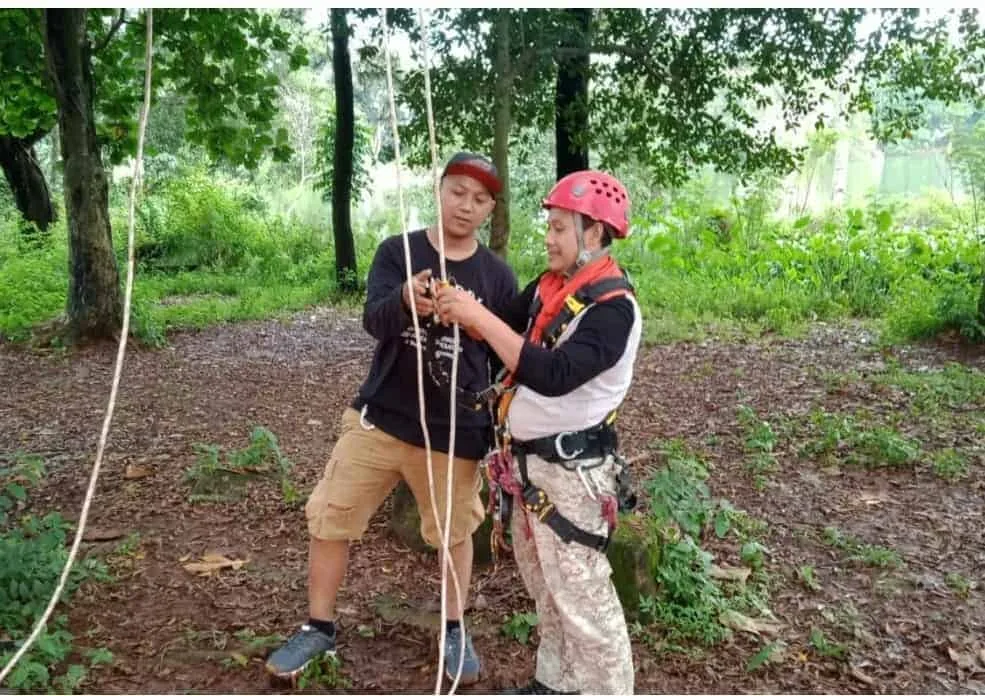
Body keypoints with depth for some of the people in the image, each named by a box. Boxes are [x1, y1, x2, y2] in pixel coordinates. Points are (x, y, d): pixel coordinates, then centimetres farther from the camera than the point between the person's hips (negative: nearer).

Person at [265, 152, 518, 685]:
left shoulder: (497, 276, -2)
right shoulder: (398, 251, -3)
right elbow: (373, 322, -18)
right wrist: (405, 301, -41)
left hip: (454, 431, 0)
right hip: (378, 417, 1)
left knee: (455, 532, 13)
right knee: (329, 521, 6)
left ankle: (454, 630, 36)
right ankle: (319, 628, 27)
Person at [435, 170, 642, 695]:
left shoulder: (613, 307, -20)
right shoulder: (548, 286, 4)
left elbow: (552, 375, -32)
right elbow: (504, 330, 17)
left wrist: (479, 316, -30)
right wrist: (461, 310, -4)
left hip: (571, 471, -9)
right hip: (530, 461, 9)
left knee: (583, 598, 2)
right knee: (546, 587, 22)